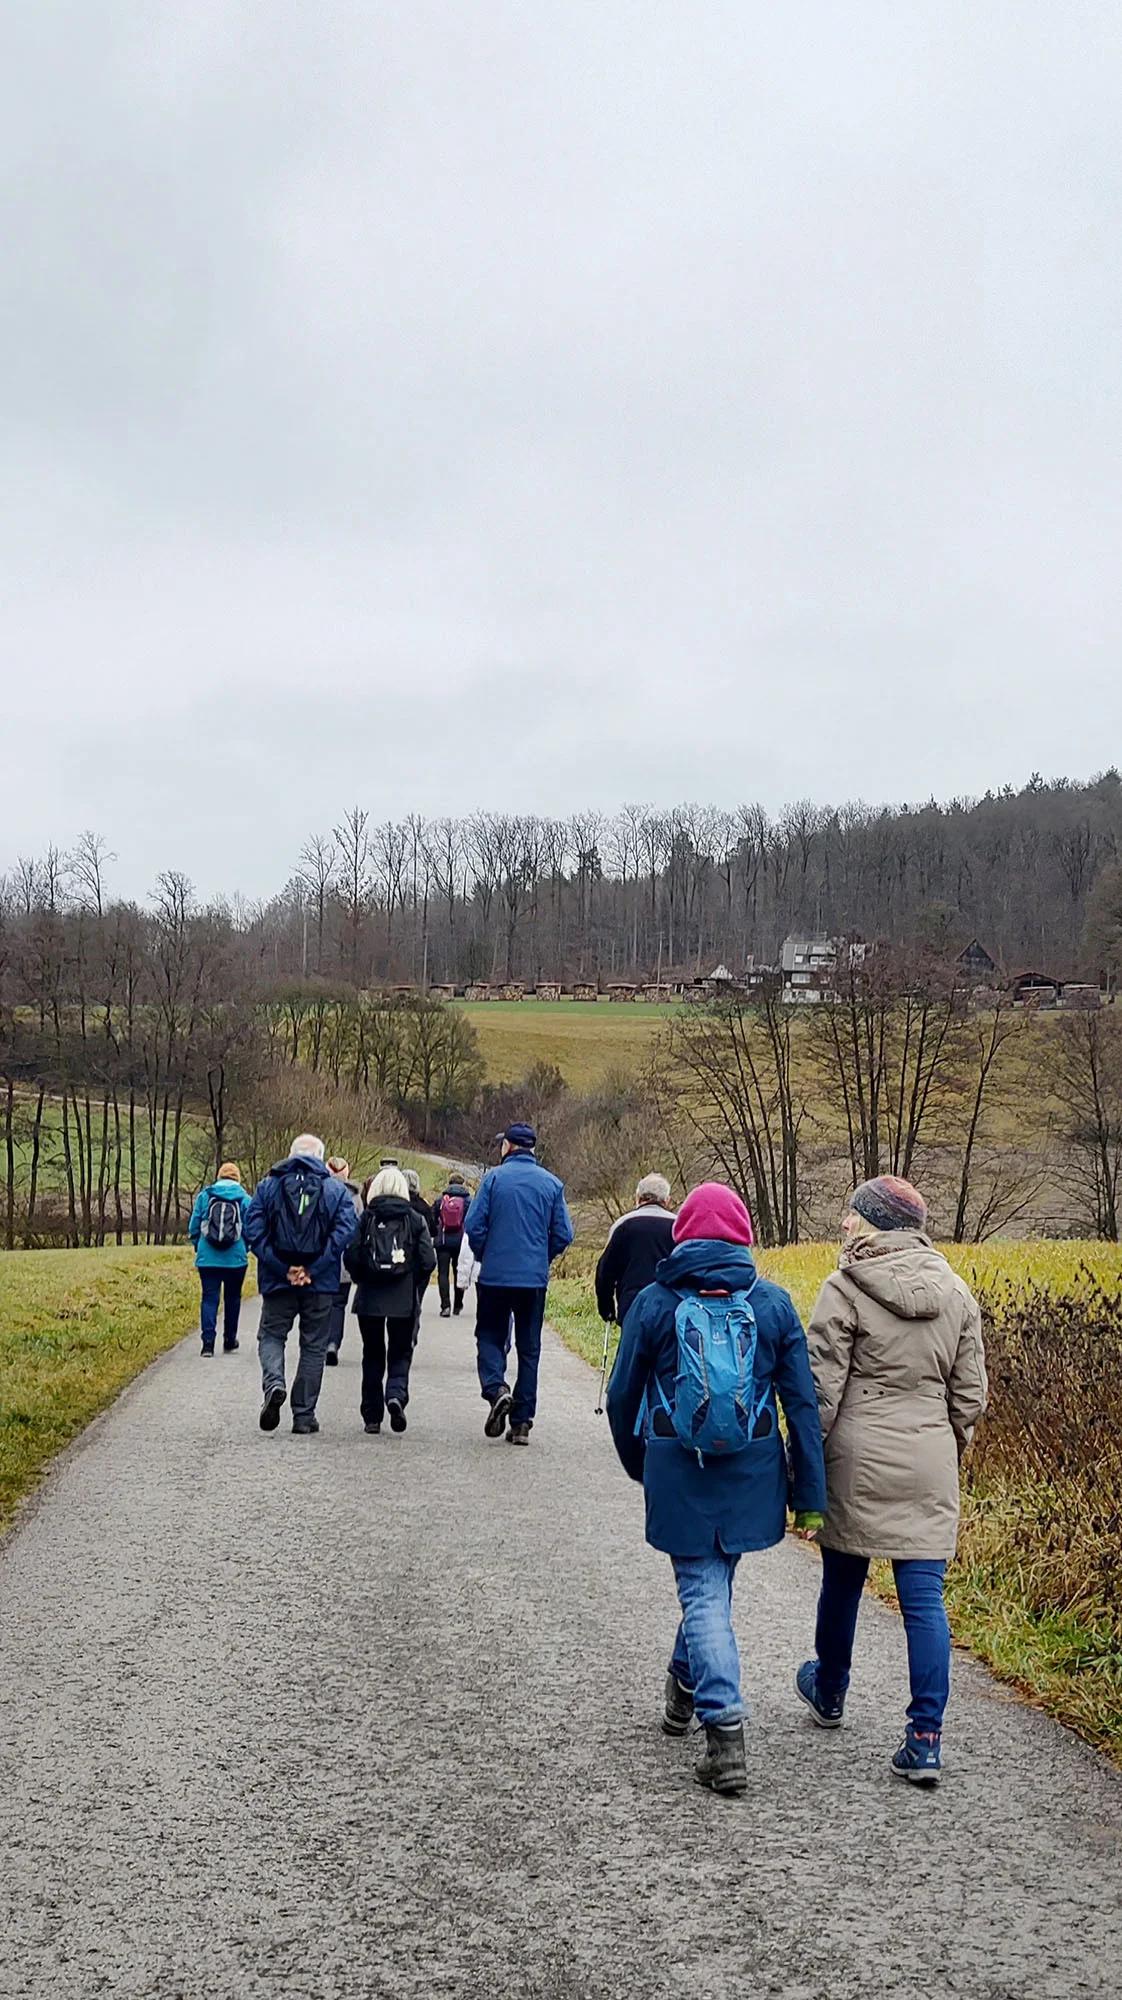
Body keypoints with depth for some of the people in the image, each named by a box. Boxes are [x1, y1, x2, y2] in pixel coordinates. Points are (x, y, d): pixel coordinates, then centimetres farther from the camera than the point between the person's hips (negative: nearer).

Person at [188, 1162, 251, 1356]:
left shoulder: (205, 1196, 2)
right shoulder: (244, 1199, -1)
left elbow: (193, 1227, 4)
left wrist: (198, 1249, 17)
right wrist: (246, 1250, 15)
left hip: (207, 1258, 0)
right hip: (235, 1259, 0)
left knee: (209, 1298, 2)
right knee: (232, 1298, 13)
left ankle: (208, 1341, -10)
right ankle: (230, 1341, 21)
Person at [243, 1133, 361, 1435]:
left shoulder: (267, 1187, 4)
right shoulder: (337, 1190, 3)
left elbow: (253, 1231, -7)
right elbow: (344, 1232, -10)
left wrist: (282, 1269, -10)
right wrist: (312, 1270, -12)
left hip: (278, 1281, 0)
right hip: (320, 1284, 0)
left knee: (271, 1335, 15)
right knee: (314, 1346, 10)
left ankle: (274, 1383, -14)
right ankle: (303, 1416, 11)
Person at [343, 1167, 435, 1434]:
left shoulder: (366, 1218, -1)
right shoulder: (415, 1220, 0)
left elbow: (351, 1256, -7)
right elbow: (428, 1262, -6)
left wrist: (362, 1279, 12)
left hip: (369, 1298, 1)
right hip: (403, 1300, 0)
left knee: (372, 1355, 11)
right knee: (400, 1353, 10)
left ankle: (372, 1417, 13)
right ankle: (396, 1395, -17)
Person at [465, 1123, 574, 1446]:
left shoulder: (494, 1178, -4)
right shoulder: (552, 1183, 4)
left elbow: (473, 1226, -7)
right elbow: (563, 1234, 2)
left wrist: (485, 1256, 10)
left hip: (495, 1275, -2)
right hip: (535, 1279, 2)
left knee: (490, 1336, 12)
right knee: (529, 1347, 9)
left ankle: (495, 1388, -15)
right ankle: (522, 1422, 8)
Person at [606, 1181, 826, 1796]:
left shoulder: (655, 1303, -5)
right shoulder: (772, 1303, -1)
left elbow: (622, 1396, 2)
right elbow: (802, 1401, -1)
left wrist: (637, 1464, 20)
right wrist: (809, 1492, 4)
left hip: (678, 1472, -2)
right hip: (752, 1473, 3)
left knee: (703, 1593, 2)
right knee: (715, 1580, 22)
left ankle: (725, 1733, -9)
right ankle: (685, 1686, 42)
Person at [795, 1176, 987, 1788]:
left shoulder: (846, 1291, -10)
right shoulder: (957, 1295, 6)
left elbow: (821, 1390, -11)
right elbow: (970, 1394, 10)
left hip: (858, 1460, -3)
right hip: (929, 1465, 3)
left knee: (842, 1582, 17)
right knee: (925, 1599, 3)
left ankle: (829, 1694, 39)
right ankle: (926, 1739, -1)